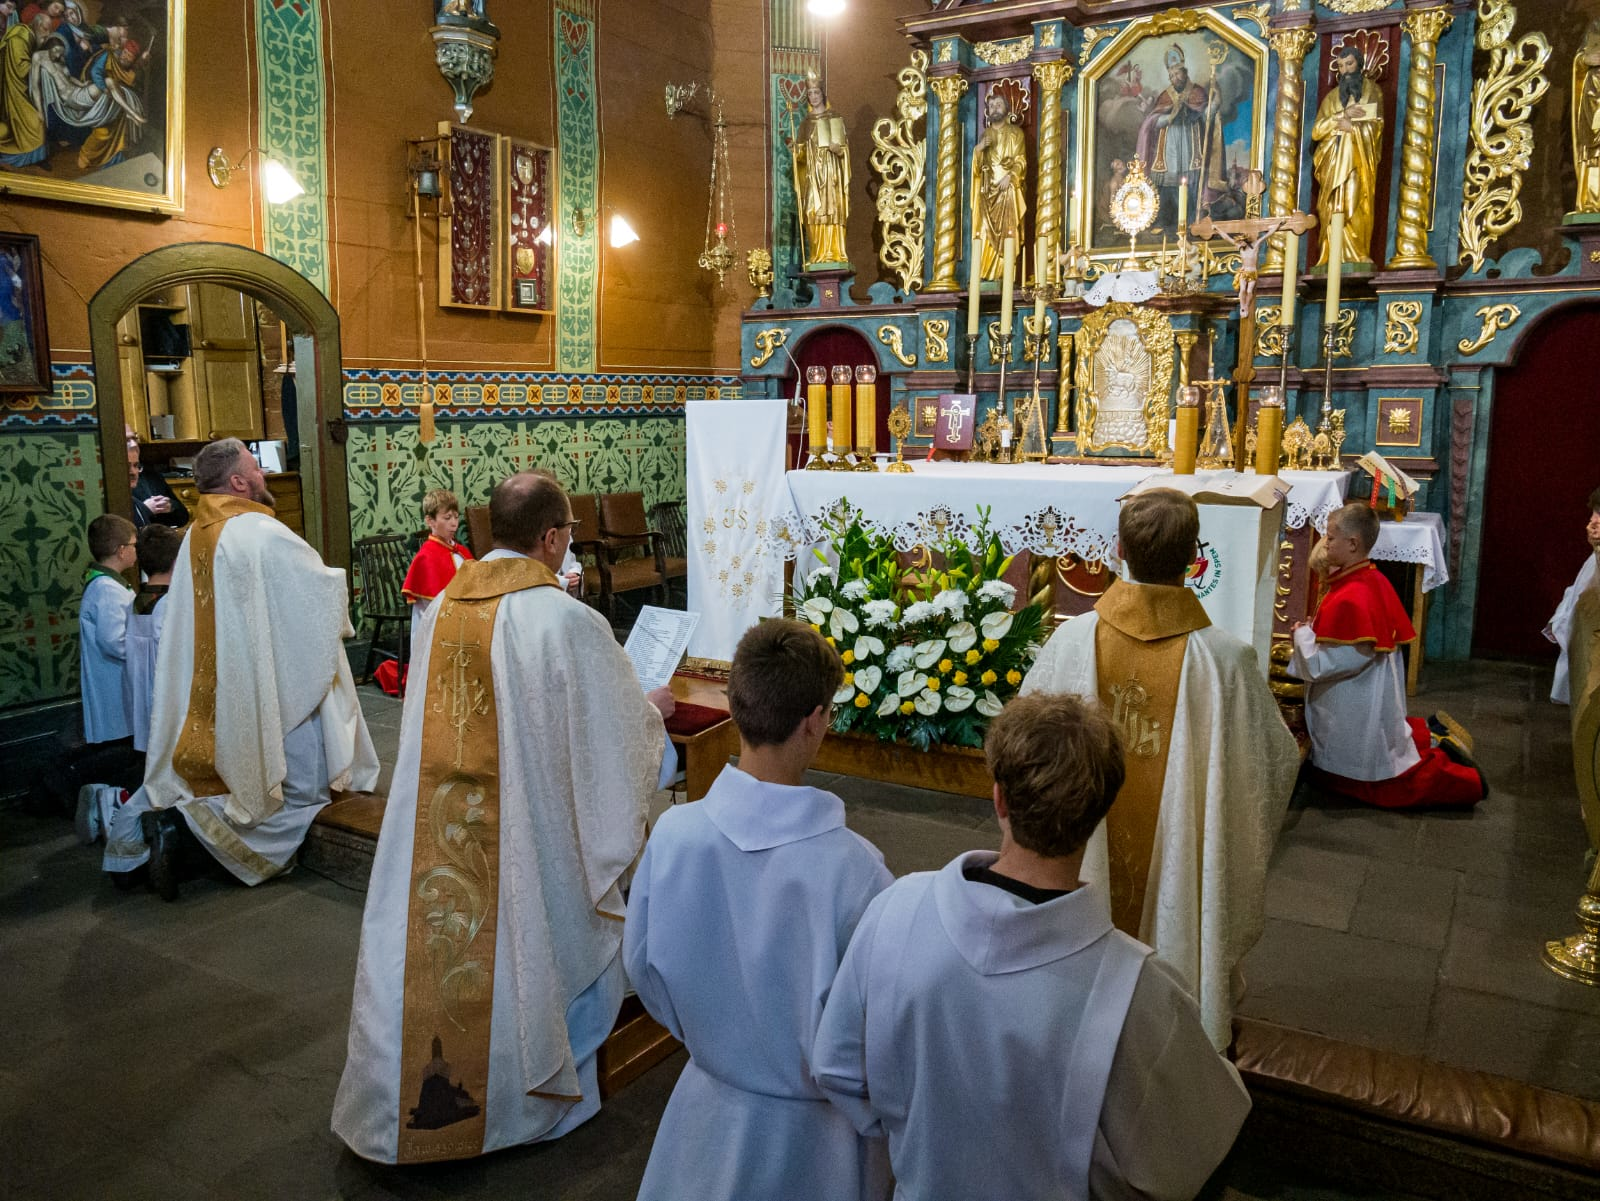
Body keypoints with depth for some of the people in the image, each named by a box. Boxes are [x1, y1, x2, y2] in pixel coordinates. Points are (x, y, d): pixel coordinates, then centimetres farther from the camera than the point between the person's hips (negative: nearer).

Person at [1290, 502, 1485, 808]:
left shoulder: (1348, 599, -30)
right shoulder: (1375, 580, 1)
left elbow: (1323, 664, -27)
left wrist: (1303, 635, -10)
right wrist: (1316, 630, 8)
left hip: (1355, 707, -9)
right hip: (1375, 697, 9)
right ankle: (1432, 735, 20)